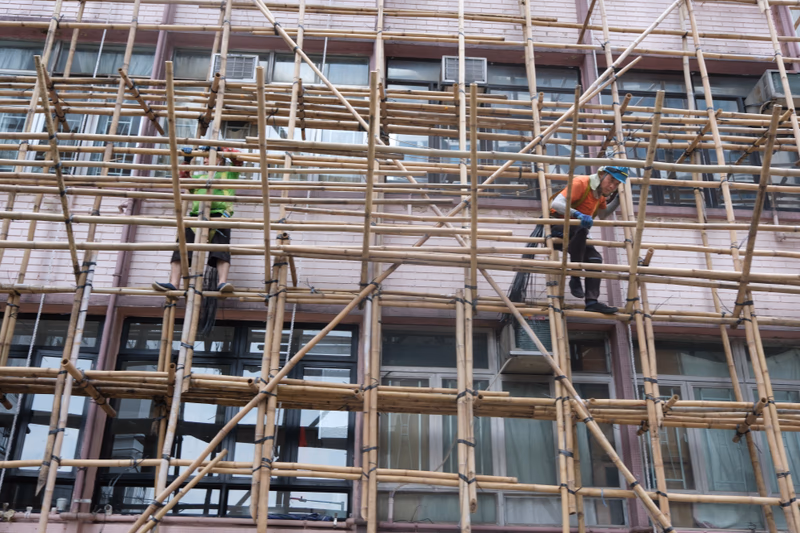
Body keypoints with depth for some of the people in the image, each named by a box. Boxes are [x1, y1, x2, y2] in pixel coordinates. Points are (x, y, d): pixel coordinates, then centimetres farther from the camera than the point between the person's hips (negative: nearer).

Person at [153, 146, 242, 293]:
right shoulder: (199, 176, 37)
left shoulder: (228, 173, 25)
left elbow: (239, 158, 16)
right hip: (197, 215, 4)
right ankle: (173, 283, -24)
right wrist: (186, 161, 29)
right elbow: (182, 180, 40)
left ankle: (223, 283, -35)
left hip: (219, 214, -4)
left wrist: (217, 150, 16)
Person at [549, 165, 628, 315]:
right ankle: (575, 278, -30)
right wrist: (578, 214, -49)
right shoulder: (581, 183, -18)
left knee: (595, 258, -10)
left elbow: (603, 214, 27)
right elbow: (556, 203, -32)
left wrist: (618, 199, 13)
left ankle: (592, 301, -13)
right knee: (581, 228, -36)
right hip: (558, 228, -8)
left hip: (574, 235, 8)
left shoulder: (601, 193, 8)